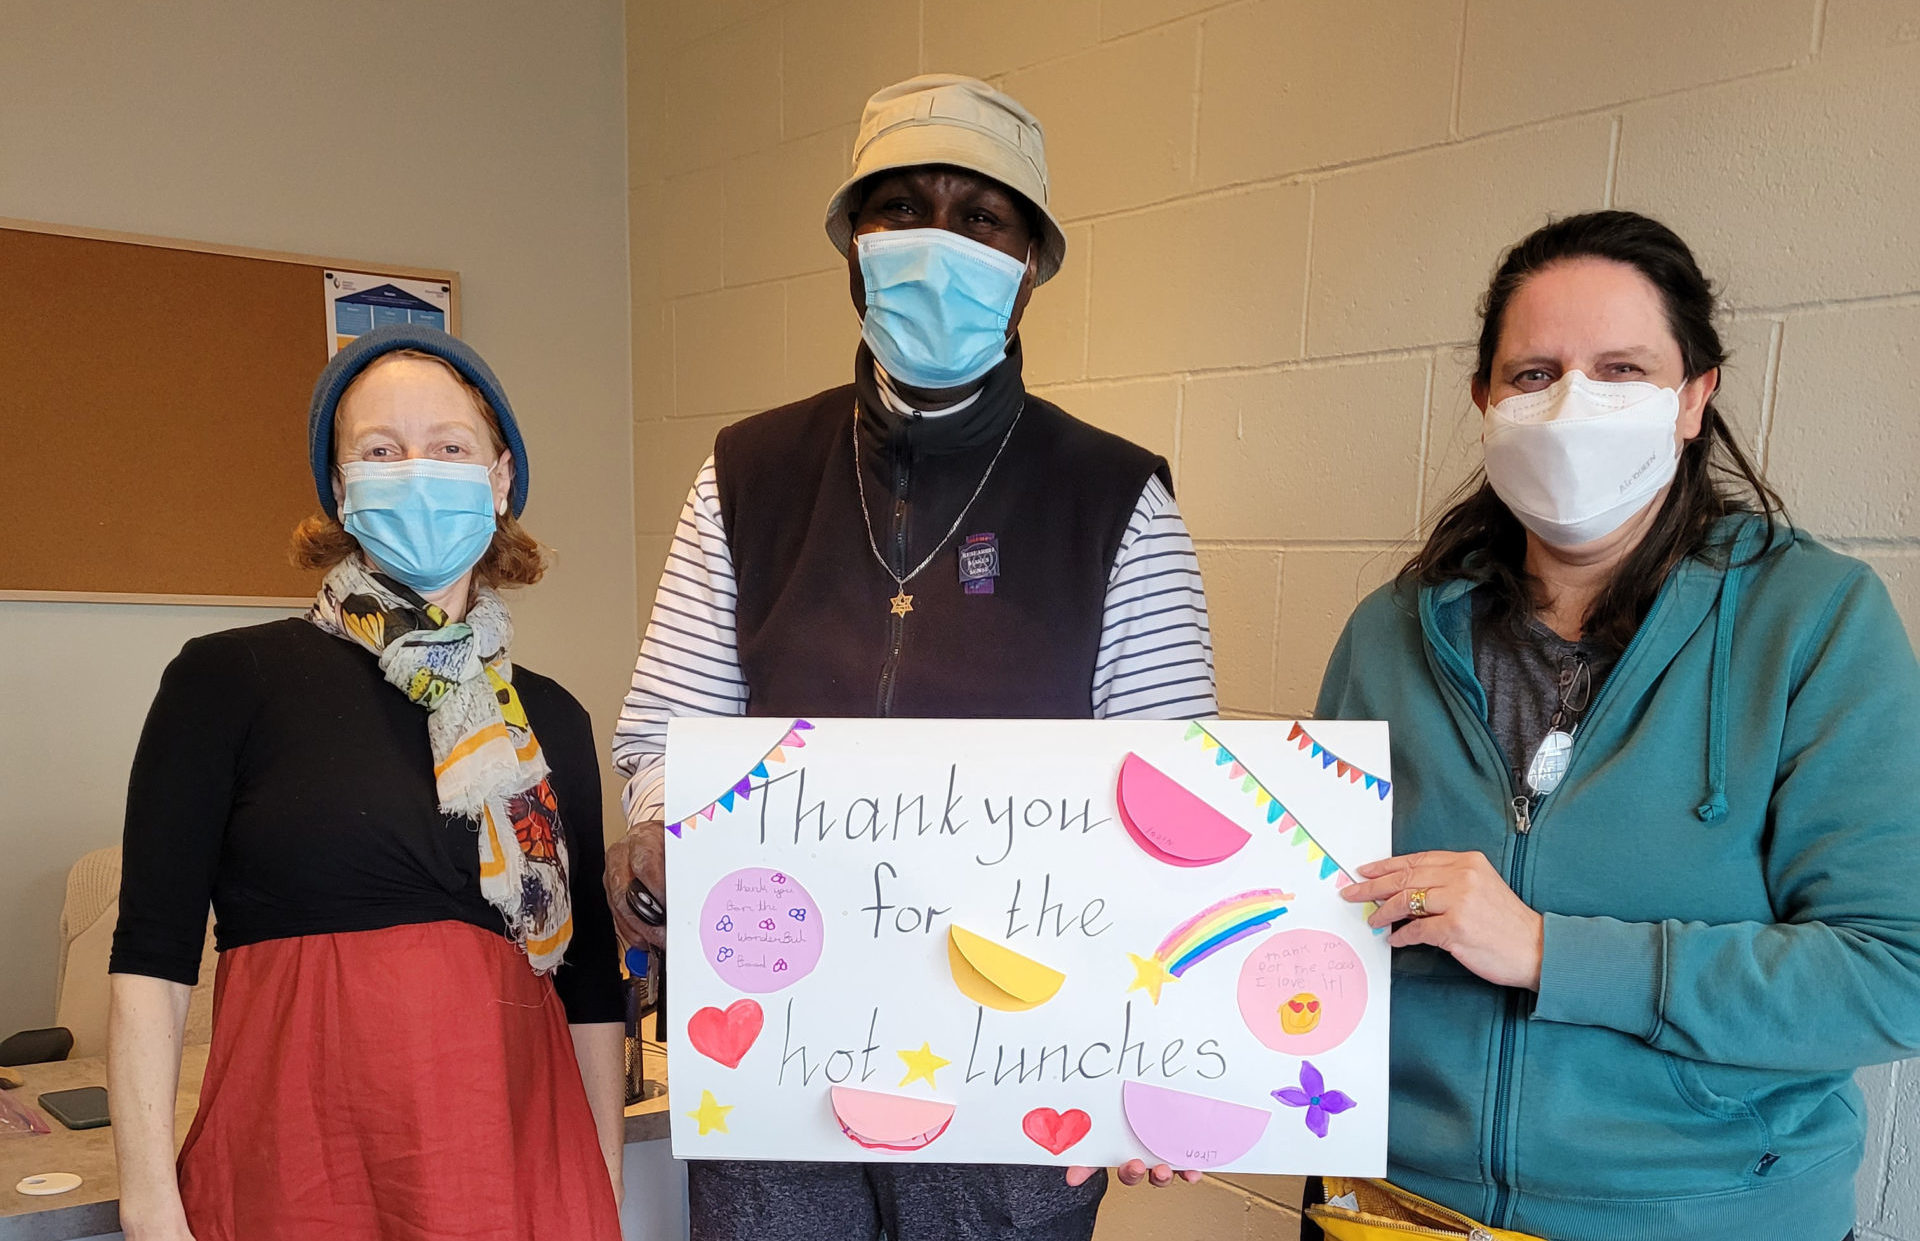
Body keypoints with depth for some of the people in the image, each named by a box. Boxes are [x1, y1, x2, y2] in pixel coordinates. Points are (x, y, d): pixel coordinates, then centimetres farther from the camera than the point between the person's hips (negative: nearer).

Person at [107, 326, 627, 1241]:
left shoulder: (552, 721, 9)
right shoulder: (229, 679, 0)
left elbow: (589, 980, 10)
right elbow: (151, 958, -2)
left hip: (518, 1152, 3)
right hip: (299, 1155, -2)